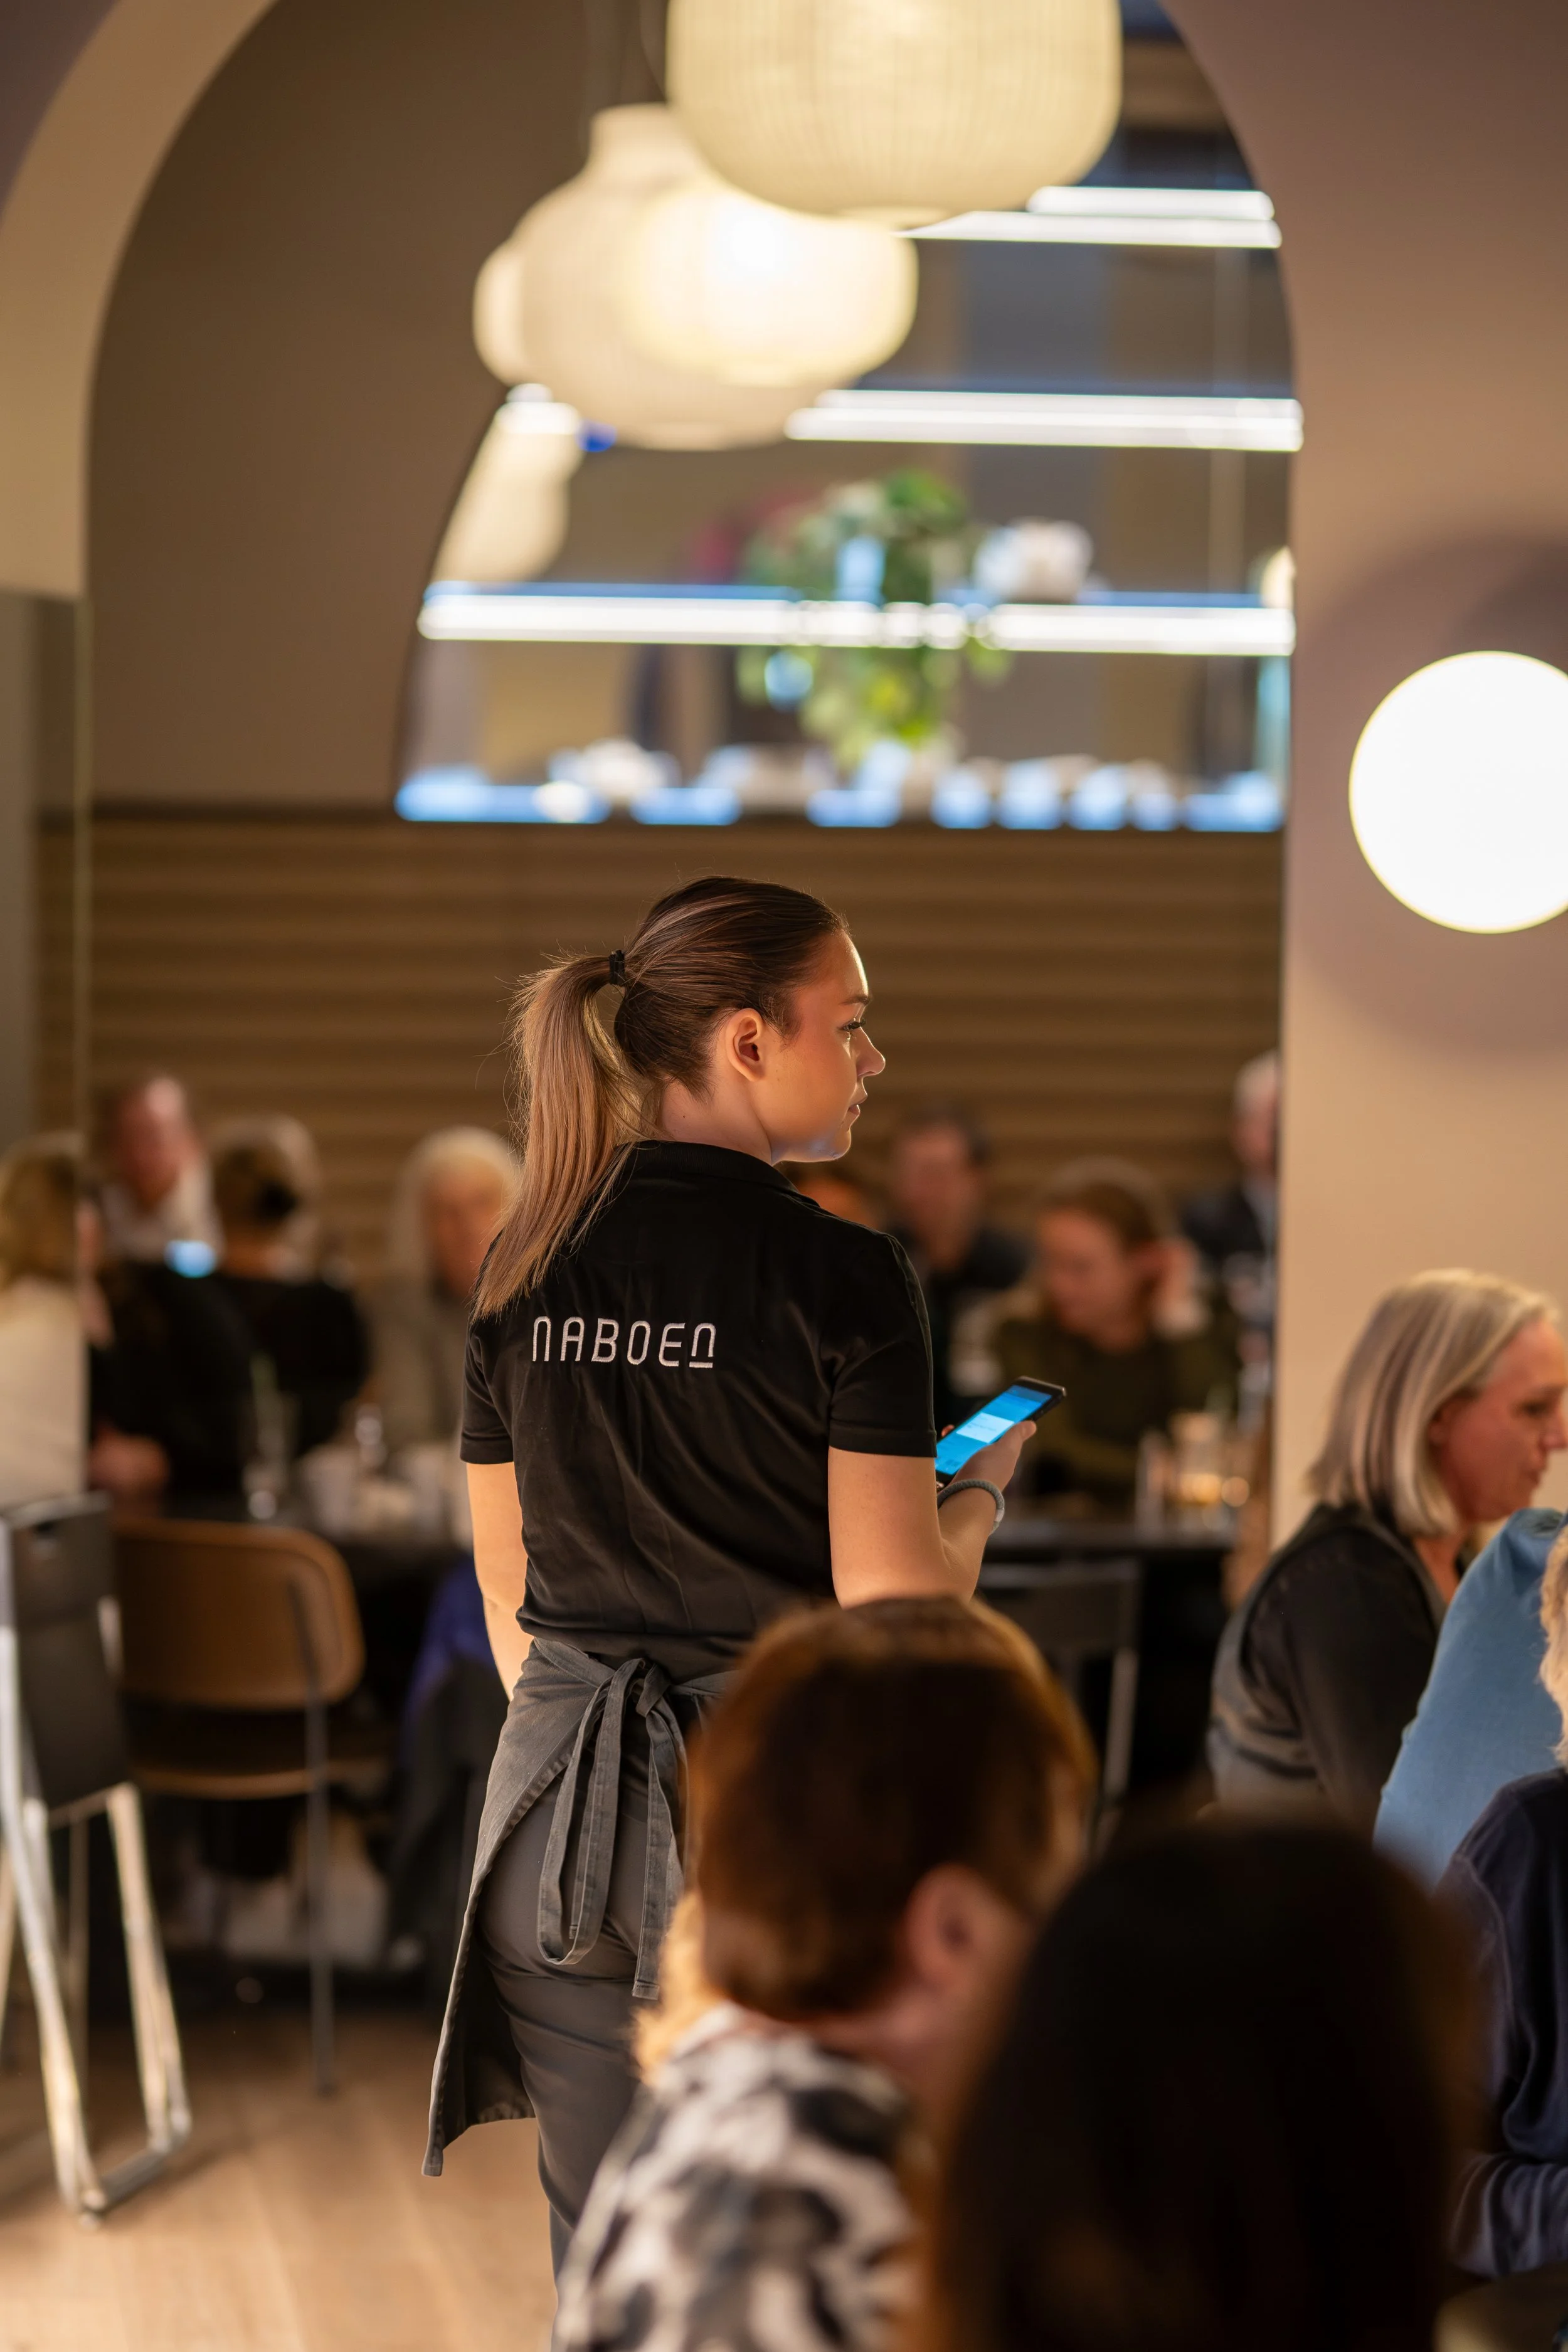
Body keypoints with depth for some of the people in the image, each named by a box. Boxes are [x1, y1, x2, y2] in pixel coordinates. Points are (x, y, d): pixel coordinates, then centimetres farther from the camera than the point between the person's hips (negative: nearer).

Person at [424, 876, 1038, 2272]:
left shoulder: (526, 1269, 6)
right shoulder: (840, 1277, -11)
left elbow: (508, 1595, 12)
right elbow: (893, 1601, -11)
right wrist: (982, 1494, 8)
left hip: (565, 1803, 5)